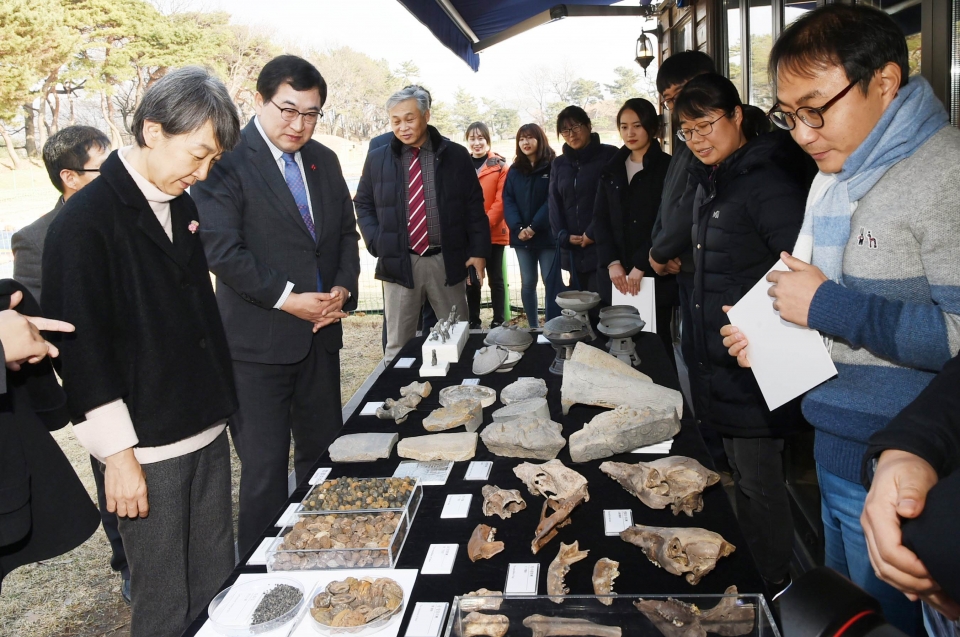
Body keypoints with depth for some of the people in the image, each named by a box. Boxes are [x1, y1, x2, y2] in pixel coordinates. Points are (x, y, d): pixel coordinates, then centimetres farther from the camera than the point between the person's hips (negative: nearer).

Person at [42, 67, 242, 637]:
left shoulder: (182, 205, 8)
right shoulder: (85, 221, -14)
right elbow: (82, 348, -14)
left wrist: (222, 405, 14)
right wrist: (118, 455, -13)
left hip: (208, 434, 7)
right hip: (146, 450, -6)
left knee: (219, 588, 15)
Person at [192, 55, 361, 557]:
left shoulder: (323, 161, 11)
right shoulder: (227, 161, -11)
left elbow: (346, 232, 15)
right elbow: (222, 249, -17)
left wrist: (343, 288, -2)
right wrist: (287, 299, -18)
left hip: (319, 331, 7)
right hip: (258, 340, -6)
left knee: (323, 452, 17)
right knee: (265, 465, 4)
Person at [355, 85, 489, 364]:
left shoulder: (455, 155, 3)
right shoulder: (377, 159, 5)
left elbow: (474, 206, 6)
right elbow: (363, 205, 13)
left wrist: (479, 250, 0)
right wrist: (377, 244, -1)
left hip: (447, 261, 0)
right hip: (398, 262, 0)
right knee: (398, 344, 6)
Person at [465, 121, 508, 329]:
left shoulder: (500, 165, -2)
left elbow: (501, 201, -8)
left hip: (494, 233, -3)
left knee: (495, 278, 5)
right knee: (470, 279, 9)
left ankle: (498, 322, 13)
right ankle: (473, 322, 20)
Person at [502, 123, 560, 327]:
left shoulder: (553, 167, -3)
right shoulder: (514, 170, 10)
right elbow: (507, 200, 2)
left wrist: (534, 227, -16)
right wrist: (518, 228, -13)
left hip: (547, 235, -4)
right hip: (521, 237, 4)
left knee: (551, 281, -1)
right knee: (527, 283, 9)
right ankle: (533, 327, 18)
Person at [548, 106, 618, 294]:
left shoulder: (609, 156, 0)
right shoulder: (559, 164, 15)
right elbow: (554, 204, 10)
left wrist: (593, 233, -13)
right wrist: (563, 236, -4)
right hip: (572, 250, 5)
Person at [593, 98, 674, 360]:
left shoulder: (667, 167, -3)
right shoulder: (612, 169, 13)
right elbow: (600, 218, 7)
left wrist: (641, 266, -14)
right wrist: (612, 262, -6)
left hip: (654, 274, -4)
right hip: (616, 274, 4)